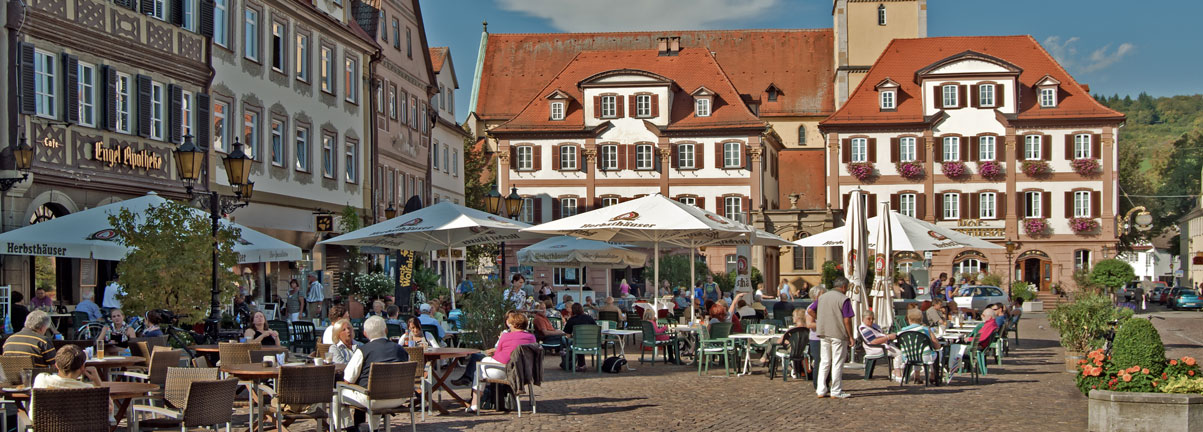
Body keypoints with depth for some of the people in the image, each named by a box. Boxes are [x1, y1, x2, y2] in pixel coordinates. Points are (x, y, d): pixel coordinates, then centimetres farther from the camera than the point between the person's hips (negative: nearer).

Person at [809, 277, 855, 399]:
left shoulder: (822, 297, 10)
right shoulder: (844, 299, -10)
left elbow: (810, 311, 12)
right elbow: (847, 320, -14)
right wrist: (851, 337, -8)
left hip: (823, 334, 6)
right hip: (838, 334, -6)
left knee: (824, 362, 12)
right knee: (837, 363, 1)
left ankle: (821, 390, 11)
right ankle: (836, 391, 4)